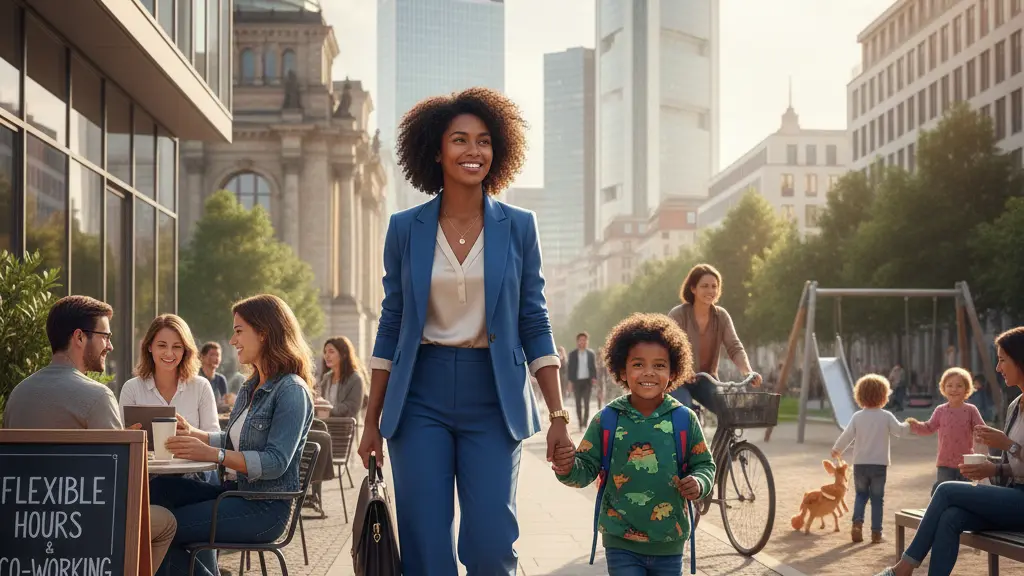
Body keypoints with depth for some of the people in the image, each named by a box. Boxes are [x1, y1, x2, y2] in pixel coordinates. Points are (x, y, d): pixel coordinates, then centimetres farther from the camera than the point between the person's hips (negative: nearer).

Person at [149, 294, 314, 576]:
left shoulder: (291, 391, -13)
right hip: (235, 490, 9)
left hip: (264, 508, -9)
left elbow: (276, 463, -22)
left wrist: (212, 454, -30)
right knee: (159, 489, -12)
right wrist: (193, 434, 5)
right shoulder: (251, 387, 16)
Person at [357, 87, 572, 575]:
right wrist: (372, 422, 6)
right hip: (421, 398, 1)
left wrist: (557, 415, -2)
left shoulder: (518, 227, 3)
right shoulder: (405, 229, 3)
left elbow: (535, 327, 4)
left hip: (493, 398, 0)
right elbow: (391, 328, 7)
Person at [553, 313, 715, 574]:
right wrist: (569, 470, -23)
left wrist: (699, 483, -16)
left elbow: (704, 464, 5)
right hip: (622, 544, -2)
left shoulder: (684, 419, -4)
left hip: (670, 544, 2)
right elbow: (587, 468, -1)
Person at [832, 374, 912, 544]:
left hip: (860, 463, 1)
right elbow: (899, 430, -5)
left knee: (861, 494, 16)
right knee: (877, 498, 6)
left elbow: (847, 436, 0)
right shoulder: (886, 416, -6)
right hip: (879, 464, -1)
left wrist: (837, 450, 16)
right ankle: (876, 532, 4)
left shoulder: (857, 416, -3)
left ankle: (857, 523, -5)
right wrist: (909, 425, 17)